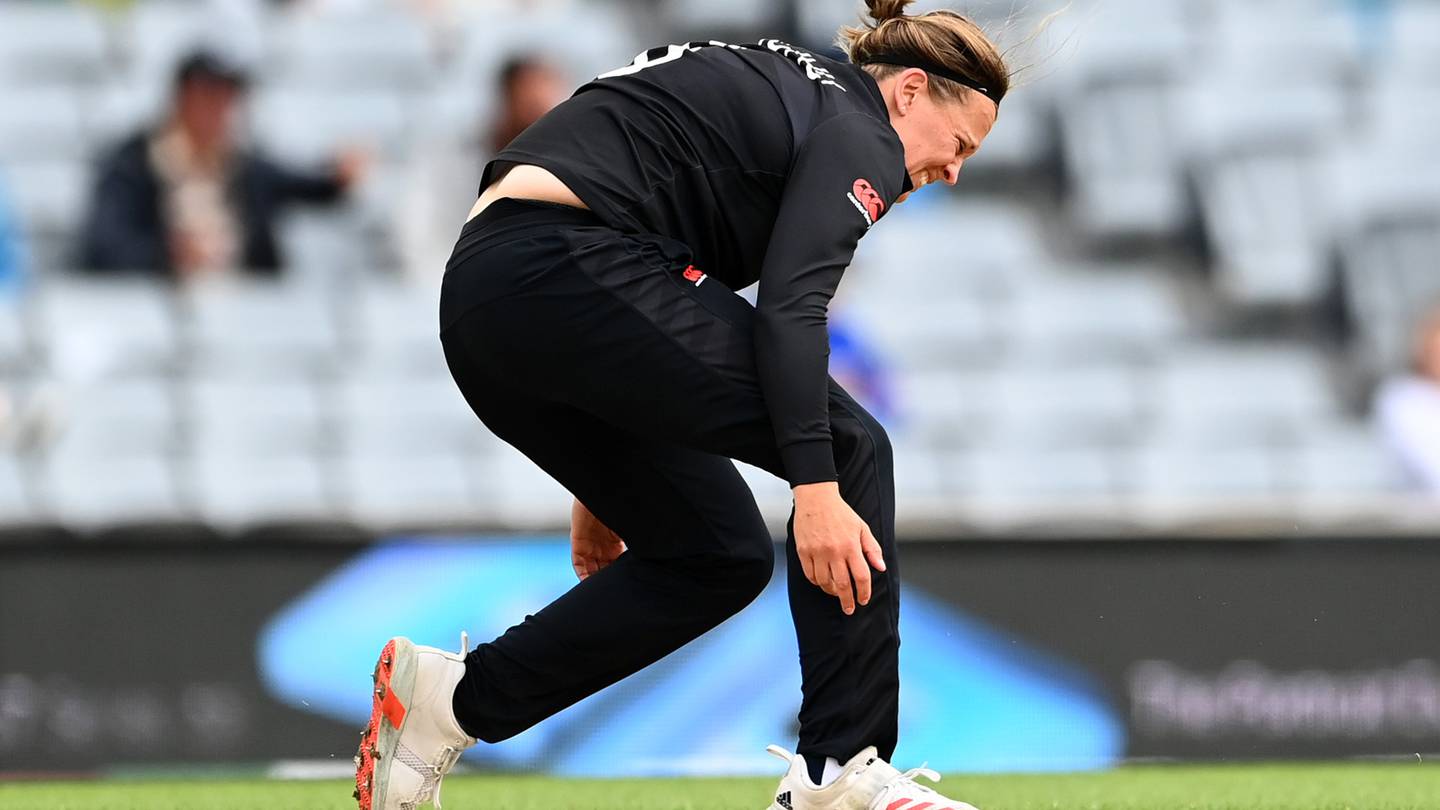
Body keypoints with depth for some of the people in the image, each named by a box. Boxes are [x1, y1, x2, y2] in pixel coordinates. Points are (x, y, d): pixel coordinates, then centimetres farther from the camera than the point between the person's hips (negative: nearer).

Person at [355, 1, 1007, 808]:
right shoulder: (857, 129, -1)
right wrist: (816, 488, -24)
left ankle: (450, 698, 11)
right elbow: (791, 309, -17)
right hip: (563, 272, -10)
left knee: (719, 556, 14)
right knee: (851, 448, -5)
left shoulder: (786, 91, 28)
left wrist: (607, 482, 32)